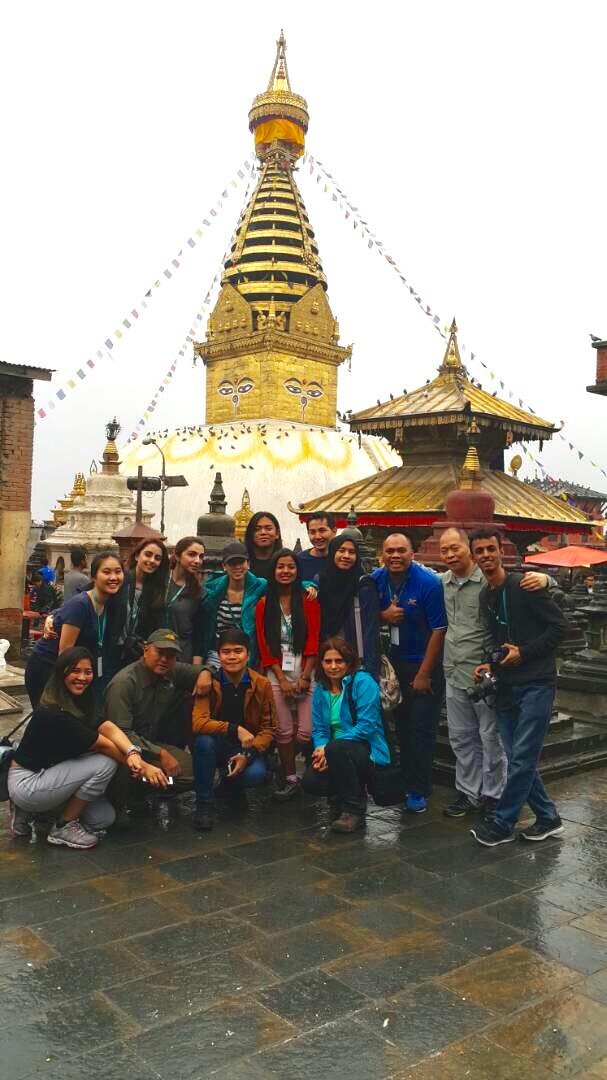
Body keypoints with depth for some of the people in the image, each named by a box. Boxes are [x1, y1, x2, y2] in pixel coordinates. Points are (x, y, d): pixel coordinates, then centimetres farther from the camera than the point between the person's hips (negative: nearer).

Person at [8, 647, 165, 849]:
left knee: (104, 818, 7)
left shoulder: (78, 702, 0)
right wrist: (141, 767, -17)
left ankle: (31, 811, 16)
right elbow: (103, 745, -23)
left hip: (45, 774, 9)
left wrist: (133, 753, -35)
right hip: (25, 784, -9)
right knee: (105, 763, -20)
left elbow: (108, 727, -17)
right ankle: (64, 827, -3)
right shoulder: (54, 713, -28)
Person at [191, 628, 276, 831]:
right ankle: (204, 804, -16)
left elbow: (268, 728, -5)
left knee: (256, 774, -30)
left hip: (246, 749, 1)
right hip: (216, 747, -1)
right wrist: (235, 729, -35)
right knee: (204, 740, -34)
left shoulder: (262, 685, -8)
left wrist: (248, 754, -21)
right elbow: (197, 722, -25)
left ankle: (231, 785, 9)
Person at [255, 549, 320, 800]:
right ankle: (290, 778, 13)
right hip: (276, 674, 1)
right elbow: (264, 646, 2)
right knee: (283, 730, -3)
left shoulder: (308, 602, 3)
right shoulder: (263, 605, 6)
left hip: (305, 673, -1)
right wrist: (282, 680, -6)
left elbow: (313, 642, -2)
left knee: (306, 732, -9)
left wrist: (304, 678, -10)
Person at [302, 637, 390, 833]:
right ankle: (341, 795, 14)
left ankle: (355, 810, -16)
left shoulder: (363, 682, -11)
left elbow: (366, 726, -19)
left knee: (337, 748, -35)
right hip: (338, 753, 6)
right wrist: (320, 748, -15)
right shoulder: (320, 689, 9)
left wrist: (327, 749, -21)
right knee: (310, 782, -21)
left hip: (368, 752, -5)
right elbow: (318, 728, 9)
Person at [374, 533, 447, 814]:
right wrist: (384, 615, -14)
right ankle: (406, 780, 28)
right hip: (396, 659, 6)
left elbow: (439, 630, -17)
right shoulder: (377, 579, -3)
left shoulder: (429, 583, -19)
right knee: (402, 723, 13)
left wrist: (424, 673, -16)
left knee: (422, 728, -2)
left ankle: (419, 790, 10)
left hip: (425, 663, -5)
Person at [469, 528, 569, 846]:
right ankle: (548, 818, 25)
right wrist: (492, 665, 4)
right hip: (506, 686, 7)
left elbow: (559, 626, -11)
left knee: (522, 759, -4)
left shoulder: (524, 586, -11)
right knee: (518, 759, 10)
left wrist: (524, 653, -15)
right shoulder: (485, 597, 10)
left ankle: (501, 824, 5)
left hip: (536, 684, -7)